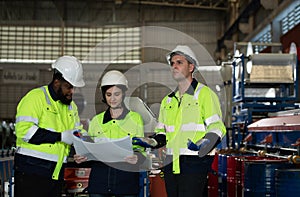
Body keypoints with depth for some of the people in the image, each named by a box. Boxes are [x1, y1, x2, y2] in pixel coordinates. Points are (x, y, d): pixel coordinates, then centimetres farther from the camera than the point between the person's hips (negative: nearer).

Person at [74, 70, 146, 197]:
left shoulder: (135, 118, 6)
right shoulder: (96, 120, 14)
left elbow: (141, 150, 3)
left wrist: (137, 158, -19)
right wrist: (82, 157, -5)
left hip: (126, 178, -2)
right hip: (99, 178, 2)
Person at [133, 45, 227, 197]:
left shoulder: (204, 93, -1)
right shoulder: (168, 100, 20)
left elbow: (216, 127, -8)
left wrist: (203, 144, -27)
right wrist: (151, 142, 1)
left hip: (195, 163, -7)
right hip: (171, 164, 7)